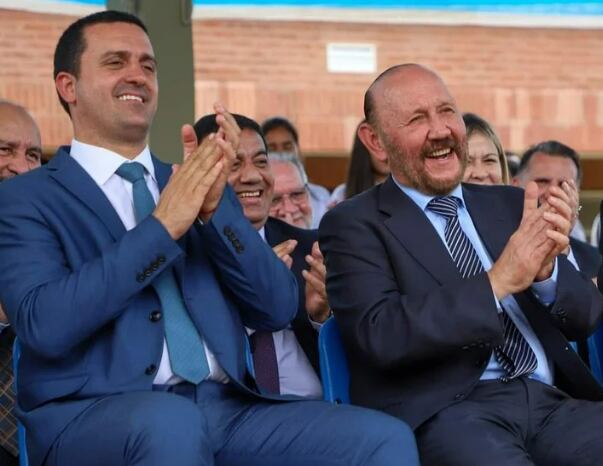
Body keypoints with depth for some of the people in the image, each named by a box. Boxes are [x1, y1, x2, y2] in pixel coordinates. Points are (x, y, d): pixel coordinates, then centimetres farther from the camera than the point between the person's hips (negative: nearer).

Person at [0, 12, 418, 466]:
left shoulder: (196, 186, 18)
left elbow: (278, 308, 8)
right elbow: (45, 323, -13)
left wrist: (214, 208, -6)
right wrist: (162, 225, -13)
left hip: (226, 407, 4)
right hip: (93, 418, -4)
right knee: (168, 422, -38)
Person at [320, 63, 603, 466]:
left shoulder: (510, 204, 19)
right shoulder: (354, 225, 5)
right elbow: (381, 337, -11)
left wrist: (547, 271, -7)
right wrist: (497, 282, -15)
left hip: (553, 401, 5)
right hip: (444, 413, -5)